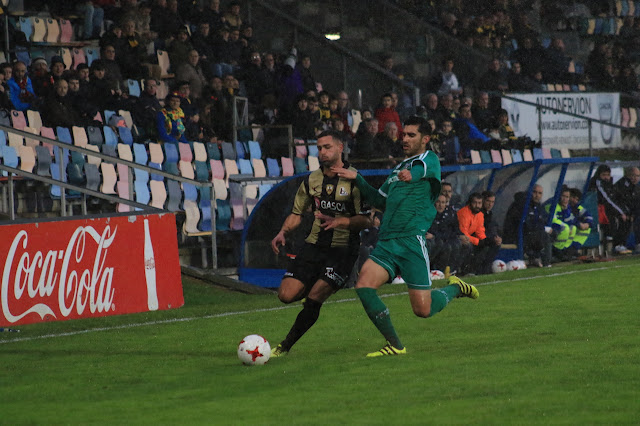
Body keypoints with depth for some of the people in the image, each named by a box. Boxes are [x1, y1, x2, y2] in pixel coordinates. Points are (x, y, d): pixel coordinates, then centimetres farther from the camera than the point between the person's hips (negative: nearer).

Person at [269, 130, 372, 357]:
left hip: (342, 248, -5)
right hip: (314, 245, 5)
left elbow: (366, 220, -11)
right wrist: (283, 232, 0)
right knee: (286, 294, -9)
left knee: (313, 300, -16)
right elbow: (297, 214, 19)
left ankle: (285, 346, -3)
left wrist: (338, 222, -26)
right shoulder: (311, 180, 10)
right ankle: (317, 286, 23)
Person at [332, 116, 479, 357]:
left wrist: (411, 173, -37)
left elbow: (422, 169, -19)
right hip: (386, 242, 7)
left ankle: (455, 288, 25)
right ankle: (395, 346, -7)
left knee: (423, 310, -8)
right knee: (363, 286, -17)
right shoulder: (398, 170, 24)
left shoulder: (430, 160, 2)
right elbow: (380, 201, 32)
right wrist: (357, 179, 23)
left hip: (412, 241, -7)